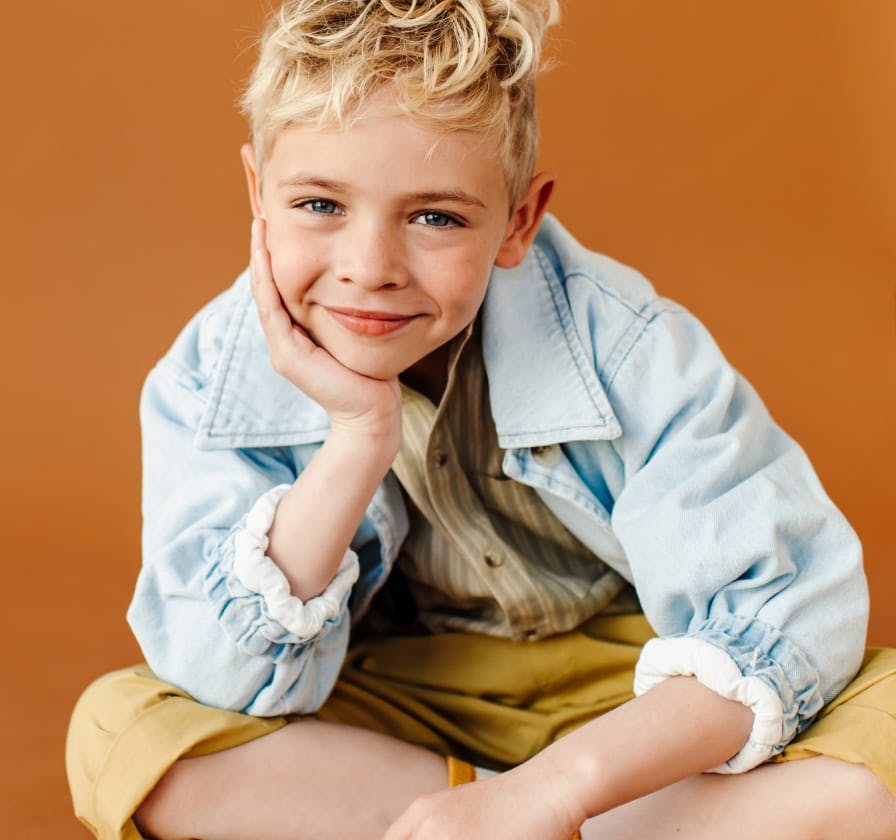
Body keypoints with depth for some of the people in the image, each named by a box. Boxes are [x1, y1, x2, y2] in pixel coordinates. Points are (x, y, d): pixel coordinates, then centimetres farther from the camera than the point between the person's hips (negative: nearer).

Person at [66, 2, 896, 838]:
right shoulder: (210, 383, -16)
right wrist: (360, 437, -34)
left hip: (641, 701, -1)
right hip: (396, 715, 2)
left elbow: (789, 616, -25)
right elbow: (235, 683, -21)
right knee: (113, 730, -26)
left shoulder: (627, 351, -21)